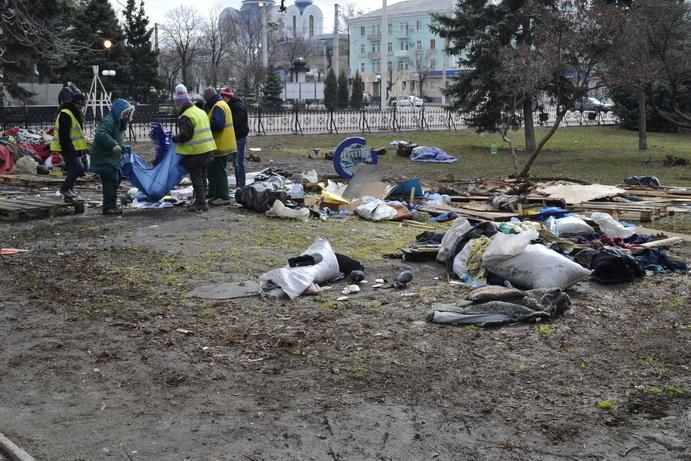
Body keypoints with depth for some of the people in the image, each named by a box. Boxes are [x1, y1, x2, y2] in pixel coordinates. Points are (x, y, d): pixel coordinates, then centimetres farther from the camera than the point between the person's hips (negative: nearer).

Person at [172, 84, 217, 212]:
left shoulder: (185, 117, -17)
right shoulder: (201, 112, 12)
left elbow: (185, 135, -22)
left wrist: (174, 138, -5)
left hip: (194, 153, -9)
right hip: (207, 149, 9)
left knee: (196, 178, -2)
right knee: (202, 177, 15)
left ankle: (201, 203, -1)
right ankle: (200, 201, 23)